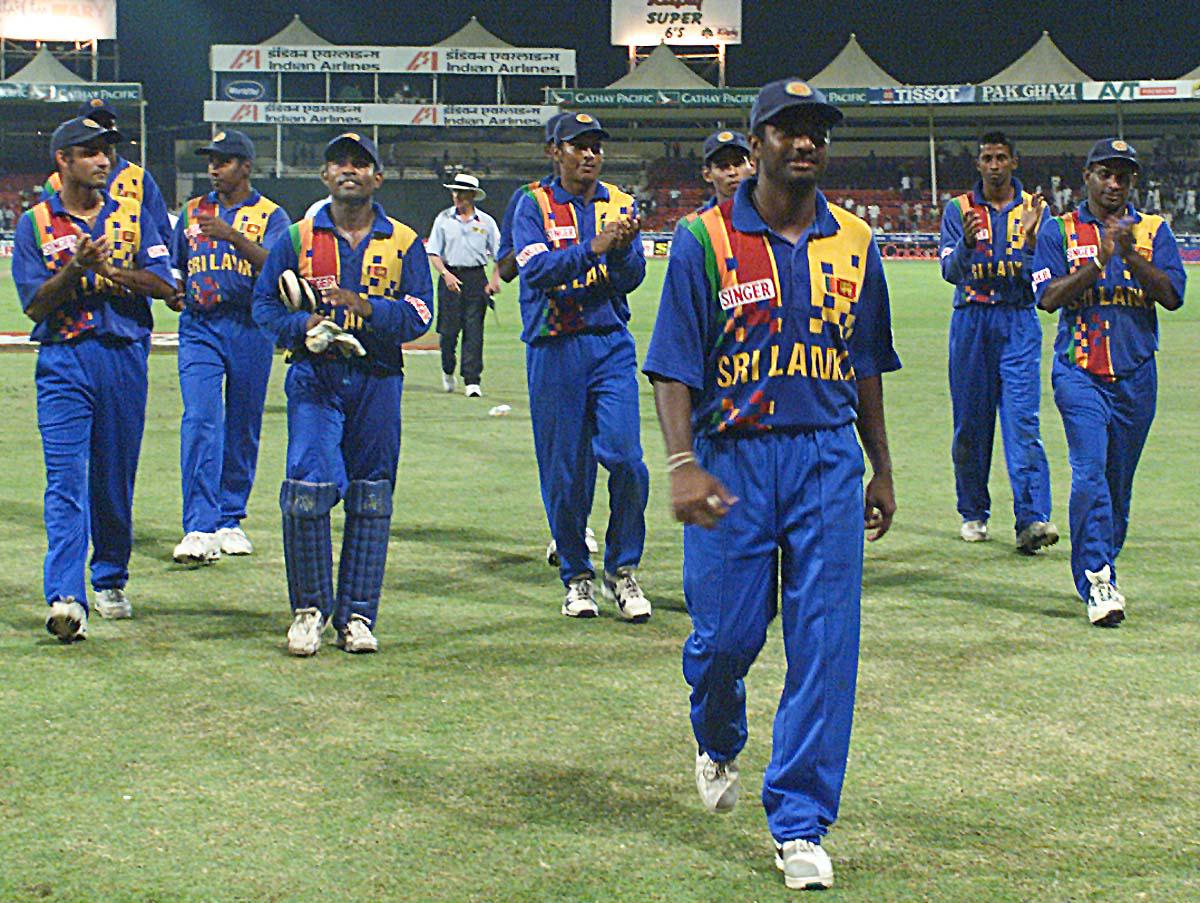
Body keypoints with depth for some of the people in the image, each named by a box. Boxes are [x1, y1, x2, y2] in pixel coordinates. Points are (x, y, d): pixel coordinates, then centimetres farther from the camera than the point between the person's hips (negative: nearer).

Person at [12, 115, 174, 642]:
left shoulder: (130, 217, 11)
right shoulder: (34, 224, 4)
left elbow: (165, 285, 1)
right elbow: (35, 304, -4)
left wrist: (110, 269, -13)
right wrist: (75, 268, -19)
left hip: (126, 357, 3)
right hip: (63, 361, -3)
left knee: (116, 480, 10)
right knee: (66, 479, -13)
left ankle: (110, 580, 27)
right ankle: (66, 598, -21)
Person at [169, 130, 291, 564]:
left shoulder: (271, 215, 3)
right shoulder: (192, 211, 15)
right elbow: (174, 266, 23)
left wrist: (232, 235, -27)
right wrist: (174, 291, 0)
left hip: (250, 328, -1)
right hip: (199, 327, 1)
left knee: (243, 427, 5)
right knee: (200, 421, -13)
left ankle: (230, 520, 19)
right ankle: (199, 529, -19)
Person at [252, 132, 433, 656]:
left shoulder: (404, 243, 8)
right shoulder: (297, 239, 9)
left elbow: (419, 314, -1)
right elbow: (265, 304, 9)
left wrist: (365, 306, -17)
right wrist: (305, 327, -11)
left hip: (378, 380, 1)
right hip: (315, 376, -1)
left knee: (370, 497, 4)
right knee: (308, 488, -13)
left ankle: (357, 615, 13)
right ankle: (309, 608, 2)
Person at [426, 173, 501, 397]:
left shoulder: (486, 222, 6)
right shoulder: (443, 219, 5)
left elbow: (498, 253, 8)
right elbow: (433, 253, 3)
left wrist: (495, 279, -6)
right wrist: (446, 274, -12)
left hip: (477, 277, 0)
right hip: (450, 276, 0)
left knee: (474, 330, -5)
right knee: (448, 328, 0)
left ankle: (472, 381, -5)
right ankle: (447, 371, 25)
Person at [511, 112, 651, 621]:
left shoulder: (620, 206, 11)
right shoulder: (535, 206, 4)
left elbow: (631, 279, 1)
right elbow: (535, 269, -13)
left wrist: (622, 250, -20)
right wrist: (592, 249, -24)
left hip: (611, 346, 2)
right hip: (554, 350, -1)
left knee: (625, 456, -11)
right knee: (564, 471, 2)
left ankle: (622, 570, 5)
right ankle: (576, 576, 17)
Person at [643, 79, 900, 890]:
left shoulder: (855, 243, 9)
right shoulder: (706, 240, -2)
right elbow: (675, 365, -5)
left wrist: (882, 471, 19)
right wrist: (683, 466, -16)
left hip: (829, 460, 2)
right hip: (733, 461, -2)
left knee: (824, 645, -2)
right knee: (726, 633, 3)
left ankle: (799, 825, 7)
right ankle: (718, 742, 38)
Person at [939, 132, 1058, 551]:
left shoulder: (1033, 209, 7)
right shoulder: (959, 209, 6)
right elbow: (950, 271, -5)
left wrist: (1030, 238, -20)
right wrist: (966, 241, -25)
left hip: (1019, 323, -1)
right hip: (971, 321, 1)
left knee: (1023, 421, -11)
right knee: (970, 422, 6)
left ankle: (1032, 519, -17)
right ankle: (973, 512, 20)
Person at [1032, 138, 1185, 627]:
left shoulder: (1154, 230, 11)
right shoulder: (1059, 230, 6)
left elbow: (1172, 296, -3)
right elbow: (1049, 297, -6)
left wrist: (1131, 256, -16)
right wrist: (1098, 262, -17)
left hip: (1136, 375, 3)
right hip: (1079, 372, -3)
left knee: (1119, 481, 8)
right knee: (1090, 472, -16)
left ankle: (1102, 566, 22)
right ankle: (1097, 582, -18)